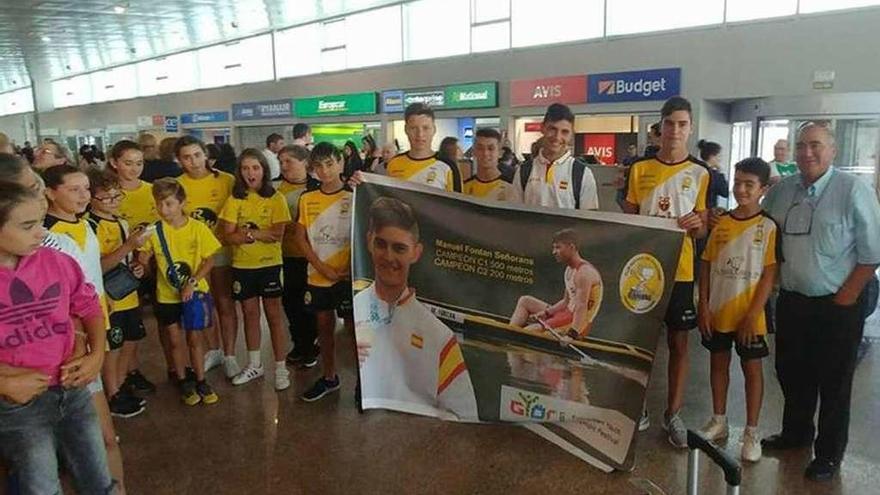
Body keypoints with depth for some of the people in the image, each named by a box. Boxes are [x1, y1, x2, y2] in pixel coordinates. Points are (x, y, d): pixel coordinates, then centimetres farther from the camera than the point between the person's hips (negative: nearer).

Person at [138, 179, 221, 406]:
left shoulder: (197, 228, -10)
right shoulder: (155, 231, -7)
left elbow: (209, 260, -7)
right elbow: (144, 258, -1)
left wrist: (192, 282, -17)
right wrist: (142, 257, -24)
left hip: (194, 293, -1)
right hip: (167, 296, 1)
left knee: (195, 337, 8)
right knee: (175, 340, 10)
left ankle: (201, 381, 22)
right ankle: (184, 382, 27)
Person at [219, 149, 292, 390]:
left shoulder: (276, 199, -5)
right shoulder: (235, 199, 2)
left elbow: (277, 234, -15)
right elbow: (228, 236, -6)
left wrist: (247, 231, -16)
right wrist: (259, 234, -18)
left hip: (270, 264, -3)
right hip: (242, 265, 3)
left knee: (274, 315, 4)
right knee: (250, 314, 14)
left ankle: (281, 368, 12)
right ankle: (254, 365, 28)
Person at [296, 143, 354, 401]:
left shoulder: (353, 197, -6)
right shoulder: (307, 199, 5)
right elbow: (301, 238, 3)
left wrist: (351, 268, -16)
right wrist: (323, 268, -8)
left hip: (347, 276, -4)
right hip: (317, 276, 4)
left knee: (354, 327, -1)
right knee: (324, 326, 15)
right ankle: (329, 377, 30)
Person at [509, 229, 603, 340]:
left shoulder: (584, 272, -18)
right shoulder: (569, 270, 14)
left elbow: (582, 307, -29)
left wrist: (572, 334, -38)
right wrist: (546, 313, 3)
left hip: (578, 323, -10)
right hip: (568, 314, 10)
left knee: (531, 331, -27)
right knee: (524, 301, 10)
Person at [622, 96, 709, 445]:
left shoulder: (700, 174, 1)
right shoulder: (639, 170, 3)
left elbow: (702, 230, 4)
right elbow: (627, 220, 8)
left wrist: (696, 225, -19)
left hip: (679, 270, 0)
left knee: (679, 342, 8)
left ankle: (673, 413, 21)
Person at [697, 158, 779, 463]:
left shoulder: (768, 227, -8)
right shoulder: (720, 223, 2)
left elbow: (769, 274, -10)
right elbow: (706, 266, 5)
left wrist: (752, 315, -14)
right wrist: (703, 306, -1)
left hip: (749, 314, -4)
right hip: (717, 311, 4)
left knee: (752, 368, 8)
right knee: (718, 363, 14)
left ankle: (751, 432, 21)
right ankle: (719, 421, 31)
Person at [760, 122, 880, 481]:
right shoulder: (781, 190, 2)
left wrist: (846, 296, -10)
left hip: (837, 306, -5)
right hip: (791, 300, 5)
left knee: (833, 383, 7)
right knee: (791, 373, 18)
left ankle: (829, 455, 23)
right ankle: (795, 433, 38)